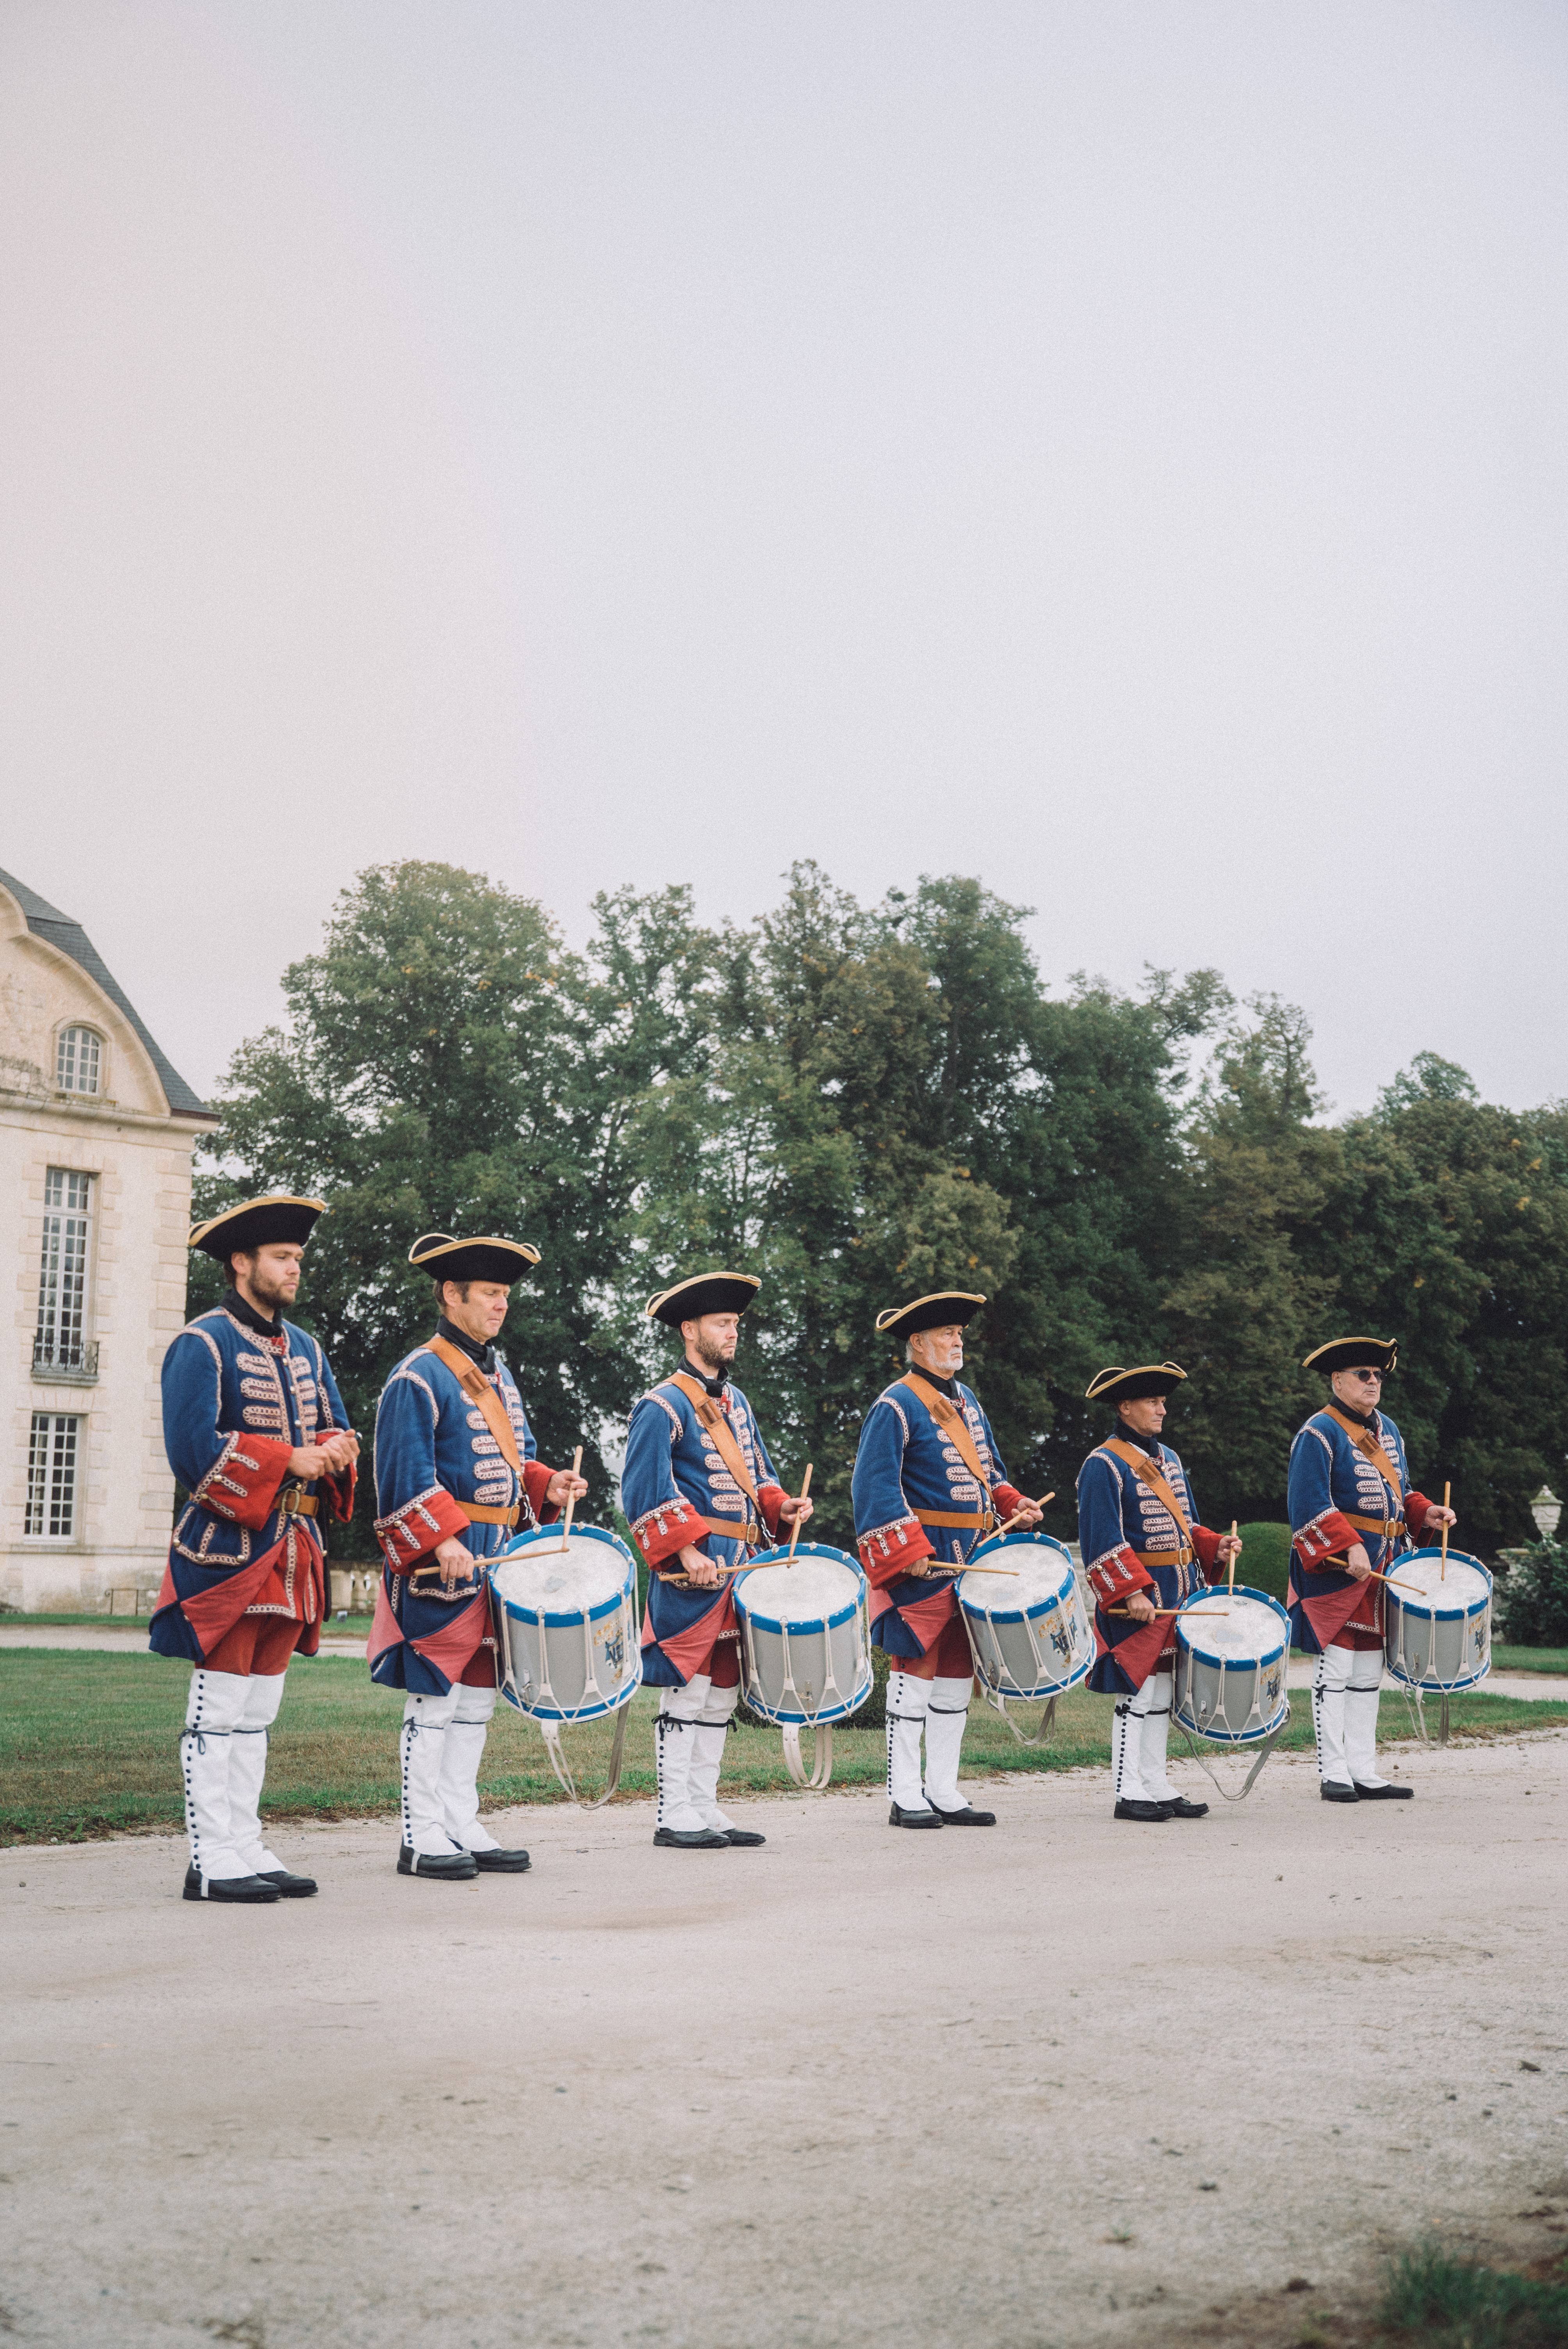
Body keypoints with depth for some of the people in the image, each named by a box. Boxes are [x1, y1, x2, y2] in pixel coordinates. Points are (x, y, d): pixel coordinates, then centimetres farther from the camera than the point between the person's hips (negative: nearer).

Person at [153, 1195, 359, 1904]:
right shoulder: (203, 1344, -9)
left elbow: (335, 1427, 18)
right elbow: (194, 1448, -18)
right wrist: (288, 1459, -19)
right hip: (227, 1550, -8)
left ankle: (247, 1850, 18)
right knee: (219, 1712, -4)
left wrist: (336, 1449, -5)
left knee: (258, 1713, 12)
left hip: (291, 1553, 8)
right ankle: (212, 1863, 1)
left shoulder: (304, 1349, 16)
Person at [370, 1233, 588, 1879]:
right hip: (443, 1569, -9)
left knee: (477, 1695, 12)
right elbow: (407, 1476, -17)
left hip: (499, 1560, 9)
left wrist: (547, 1487, 2)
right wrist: (443, 1542, -26)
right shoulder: (419, 1378, -11)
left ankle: (462, 1826, 20)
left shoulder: (499, 1376, 17)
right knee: (434, 1699, -3)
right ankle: (422, 1839, 4)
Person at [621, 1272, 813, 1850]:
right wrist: (687, 1550, -22)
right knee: (688, 1691, -5)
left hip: (740, 1571, 8)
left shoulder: (736, 1401, 18)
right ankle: (675, 1818, 1)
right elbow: (644, 1491, -15)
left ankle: (705, 1810, 17)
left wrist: (780, 1508, 4)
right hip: (694, 1573, -8)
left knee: (721, 1693, 11)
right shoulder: (664, 1406, -8)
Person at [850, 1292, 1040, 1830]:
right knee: (916, 1670, -4)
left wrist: (1013, 1504, 6)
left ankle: (943, 1790, 17)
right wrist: (907, 1553, -22)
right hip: (922, 1566, -8)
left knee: (958, 1670, 10)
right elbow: (875, 1487, -17)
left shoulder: (965, 1400, 16)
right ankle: (905, 1796, 3)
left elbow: (987, 1468, 25)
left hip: (971, 1562, 8)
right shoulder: (896, 1406, -11)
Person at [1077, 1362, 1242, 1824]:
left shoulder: (1167, 1459, 16)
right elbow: (1103, 1540, -16)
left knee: (1163, 1695, 11)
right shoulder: (1104, 1465, -10)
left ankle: (1158, 1787, 18)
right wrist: (1133, 1592, -23)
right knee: (1138, 1694, -5)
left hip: (1179, 1594, 8)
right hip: (1137, 1602, -8)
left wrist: (1214, 1547, 3)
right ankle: (1128, 1794, 2)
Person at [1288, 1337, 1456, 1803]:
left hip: (1380, 1571, 8)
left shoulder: (1388, 1431, 16)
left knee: (1369, 1672, 10)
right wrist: (1350, 1548, -25)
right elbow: (1310, 1504, -17)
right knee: (1336, 1668, -5)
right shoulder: (1319, 1433, -9)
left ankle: (1365, 1772, 15)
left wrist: (1424, 1514, 4)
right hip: (1334, 1572, -8)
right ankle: (1333, 1774, 1)